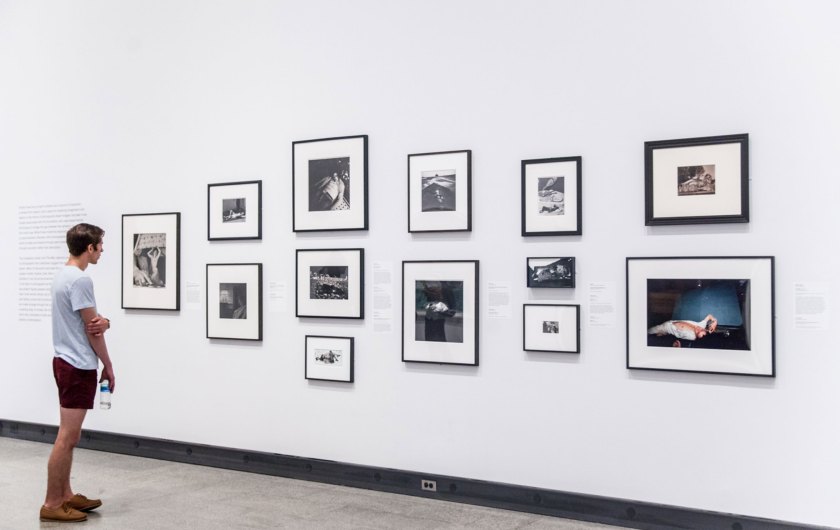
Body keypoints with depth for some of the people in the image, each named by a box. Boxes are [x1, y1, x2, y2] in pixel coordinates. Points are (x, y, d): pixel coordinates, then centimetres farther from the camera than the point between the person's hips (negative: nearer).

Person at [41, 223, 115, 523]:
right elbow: (91, 330, -15)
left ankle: (65, 496, 23)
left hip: (68, 362, 11)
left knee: (69, 436, 15)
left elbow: (90, 321, 14)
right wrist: (108, 366, -5)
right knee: (67, 437, -5)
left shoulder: (64, 275, 14)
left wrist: (103, 322, -11)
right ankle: (52, 504, 2)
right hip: (78, 366, -11)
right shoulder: (80, 280, -19)